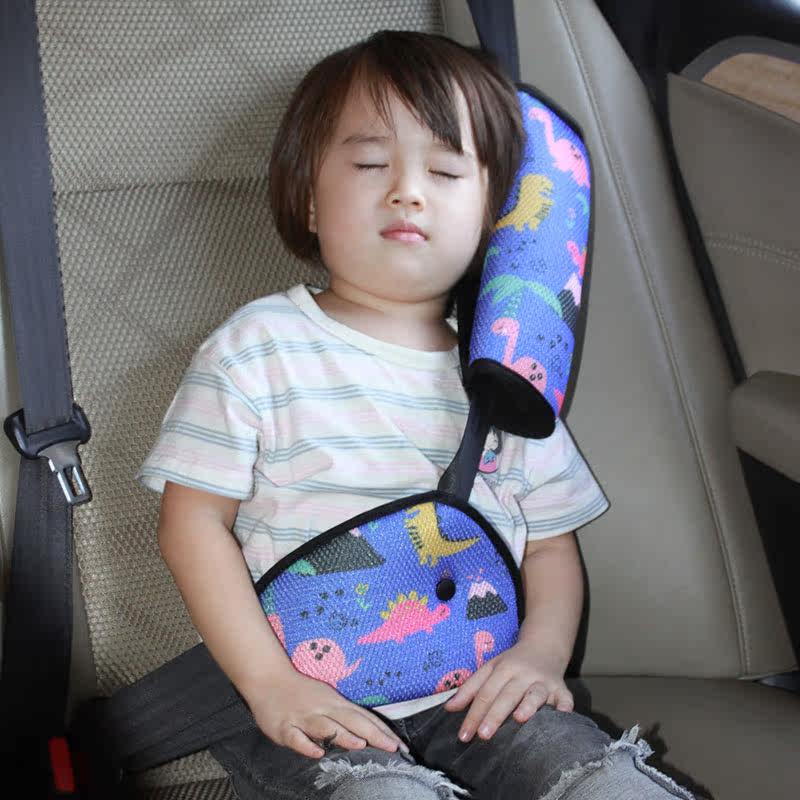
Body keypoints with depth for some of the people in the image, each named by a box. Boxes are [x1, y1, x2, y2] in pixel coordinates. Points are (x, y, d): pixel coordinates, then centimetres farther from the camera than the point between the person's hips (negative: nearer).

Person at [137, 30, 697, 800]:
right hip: (308, 703, -3)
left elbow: (551, 541, 16)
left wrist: (541, 652, -5)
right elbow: (193, 520, -3)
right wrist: (270, 683, -13)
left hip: (476, 696, 4)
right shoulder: (259, 347, 0)